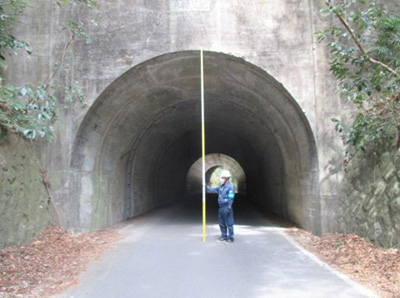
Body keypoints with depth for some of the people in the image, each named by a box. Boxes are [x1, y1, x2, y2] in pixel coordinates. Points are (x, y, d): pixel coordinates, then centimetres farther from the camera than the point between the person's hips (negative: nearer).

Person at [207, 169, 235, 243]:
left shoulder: (230, 187, -14)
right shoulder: (221, 186, 12)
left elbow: (231, 198, -18)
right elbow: (214, 190, 22)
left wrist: (228, 208, -21)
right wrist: (206, 186, 17)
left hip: (226, 208, -9)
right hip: (221, 207, 9)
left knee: (229, 223, -3)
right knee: (221, 223, 16)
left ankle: (231, 238, 5)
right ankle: (224, 236, 27)